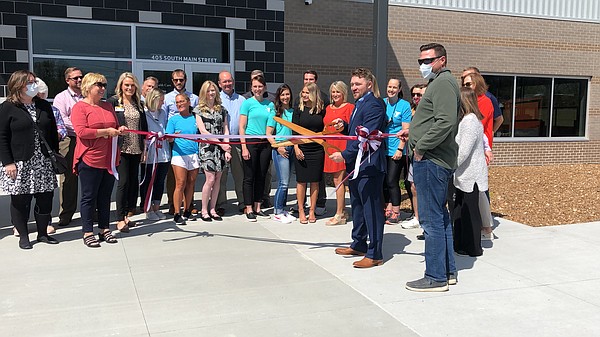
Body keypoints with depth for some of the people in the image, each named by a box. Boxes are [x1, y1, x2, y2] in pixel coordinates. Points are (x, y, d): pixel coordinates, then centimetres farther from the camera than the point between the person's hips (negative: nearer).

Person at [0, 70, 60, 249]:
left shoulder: (44, 106, 11)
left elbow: (53, 133, 14)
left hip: (44, 162, 4)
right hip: (19, 164, -4)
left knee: (45, 198, 6)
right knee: (20, 201, 3)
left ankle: (43, 233, 20)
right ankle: (23, 236, 17)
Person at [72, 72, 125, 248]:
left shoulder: (108, 106, 15)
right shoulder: (80, 107, -4)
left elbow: (115, 126, 26)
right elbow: (81, 131, -15)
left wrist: (119, 129, 3)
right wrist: (106, 131, -15)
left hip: (109, 159, 6)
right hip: (90, 159, -6)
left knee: (105, 197, 12)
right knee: (89, 197, 2)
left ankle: (104, 229, 21)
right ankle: (87, 232, 10)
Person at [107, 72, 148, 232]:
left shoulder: (139, 104, 15)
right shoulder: (113, 102, -1)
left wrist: (144, 147, 14)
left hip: (136, 149, 6)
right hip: (121, 148, -6)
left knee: (134, 182, 7)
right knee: (124, 181, -9)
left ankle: (128, 215, 18)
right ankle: (120, 219, -2)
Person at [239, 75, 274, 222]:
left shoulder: (270, 104, 10)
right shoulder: (247, 103, -1)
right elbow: (242, 127, -4)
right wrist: (244, 147, -11)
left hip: (265, 143, 4)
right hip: (250, 141, -4)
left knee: (261, 177, 9)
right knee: (249, 177, 0)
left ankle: (257, 207, 18)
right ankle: (249, 209, 6)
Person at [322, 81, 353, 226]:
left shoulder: (349, 107, -4)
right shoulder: (328, 108, 18)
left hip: (342, 145, -7)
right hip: (330, 146, 7)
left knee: (338, 181, -7)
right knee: (337, 181, 9)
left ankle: (339, 215, -2)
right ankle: (343, 212, 18)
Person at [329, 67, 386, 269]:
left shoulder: (373, 105, -15)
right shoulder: (359, 103, 17)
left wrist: (345, 155, -22)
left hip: (368, 165, -11)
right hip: (356, 164, 11)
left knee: (371, 208, -4)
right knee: (357, 205, 19)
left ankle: (374, 254, 4)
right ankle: (359, 245, 32)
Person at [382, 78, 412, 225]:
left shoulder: (404, 105, -4)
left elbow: (406, 130, -6)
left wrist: (400, 149, -13)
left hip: (396, 149, -5)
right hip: (382, 148, 5)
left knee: (392, 181, -6)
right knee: (384, 181, 9)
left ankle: (395, 212, 5)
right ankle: (388, 209, 21)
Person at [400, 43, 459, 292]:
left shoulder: (443, 82, -11)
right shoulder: (439, 82, 22)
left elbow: (445, 122, -23)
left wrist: (421, 147, -17)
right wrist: (414, 132, 14)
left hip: (430, 161, -11)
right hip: (436, 160, 11)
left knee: (432, 219, -6)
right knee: (440, 216, 16)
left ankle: (436, 278, 2)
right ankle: (448, 271, 26)